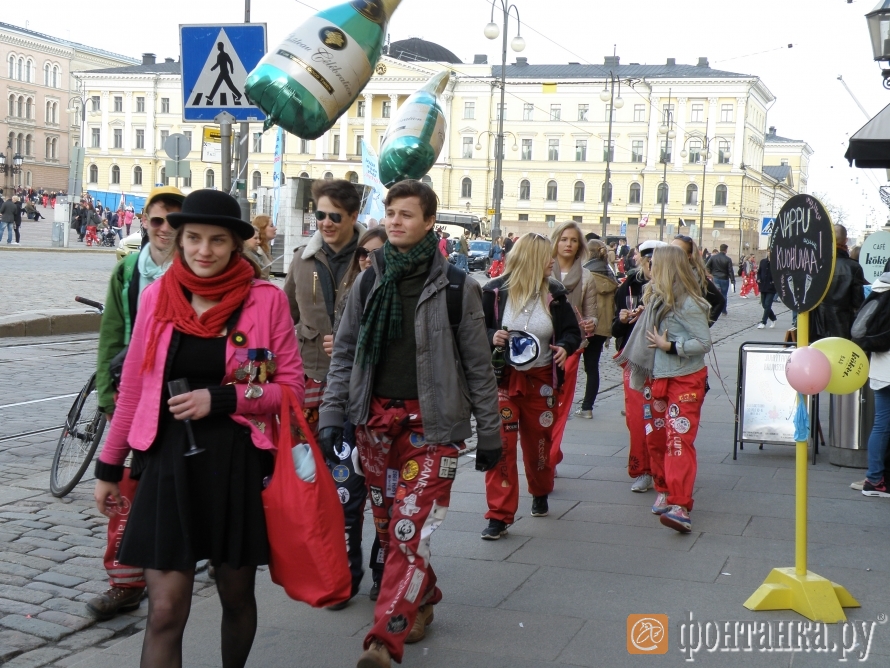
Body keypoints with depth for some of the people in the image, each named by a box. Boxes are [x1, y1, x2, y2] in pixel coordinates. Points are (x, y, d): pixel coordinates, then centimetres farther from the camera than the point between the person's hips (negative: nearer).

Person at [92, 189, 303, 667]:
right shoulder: (157, 295, 2)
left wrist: (220, 399, -15)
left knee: (236, 597, 16)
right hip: (169, 464, 1)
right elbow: (133, 387, 10)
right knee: (165, 612, -3)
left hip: (238, 465, 0)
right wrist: (109, 465, 14)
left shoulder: (266, 300, -5)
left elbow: (291, 388, -2)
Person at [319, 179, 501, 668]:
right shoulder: (367, 284, 6)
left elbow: (478, 366, 1)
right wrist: (332, 416, 0)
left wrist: (488, 432, 2)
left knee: (410, 530, -10)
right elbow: (344, 354, 9)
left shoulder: (456, 288, -3)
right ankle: (422, 600, 35)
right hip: (376, 419, 4)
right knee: (389, 524, 12)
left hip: (432, 424, -4)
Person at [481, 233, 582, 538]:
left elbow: (572, 330, 6)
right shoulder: (495, 291, -7)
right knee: (501, 444, -8)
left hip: (541, 379, 3)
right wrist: (491, 337, -21)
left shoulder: (554, 293, 0)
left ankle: (541, 493, 42)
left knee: (539, 441, 15)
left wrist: (565, 347, -15)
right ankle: (499, 514, -1)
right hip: (503, 378, -2)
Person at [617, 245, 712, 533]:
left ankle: (680, 505, -20)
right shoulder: (657, 299, 10)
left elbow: (704, 343, -16)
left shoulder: (688, 304, -15)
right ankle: (666, 490, 25)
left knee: (679, 439, -15)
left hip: (685, 380, -8)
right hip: (658, 377, 9)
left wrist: (669, 345, -19)